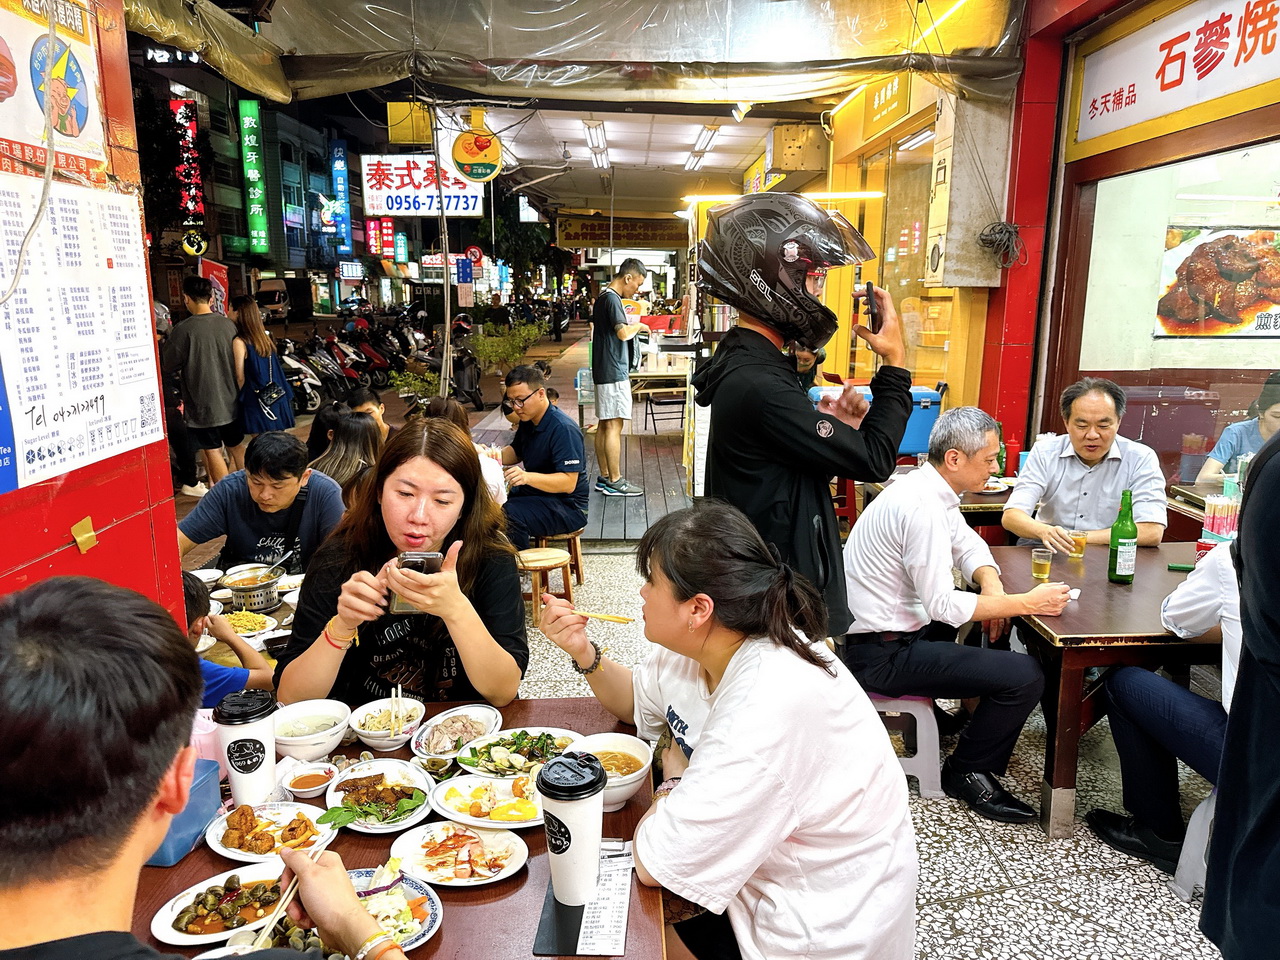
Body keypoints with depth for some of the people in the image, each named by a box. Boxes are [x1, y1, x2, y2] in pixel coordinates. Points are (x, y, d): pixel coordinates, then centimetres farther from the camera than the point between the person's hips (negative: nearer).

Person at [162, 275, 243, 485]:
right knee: (237, 447, 17)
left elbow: (169, 366, -8)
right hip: (231, 401, 5)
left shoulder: (184, 329, -17)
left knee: (213, 452, 4)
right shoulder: (228, 324, -2)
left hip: (203, 403, -5)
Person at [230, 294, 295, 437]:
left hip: (257, 403, -7)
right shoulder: (264, 336, 8)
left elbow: (240, 377, -11)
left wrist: (240, 397, 2)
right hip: (277, 400, 7)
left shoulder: (239, 342, -12)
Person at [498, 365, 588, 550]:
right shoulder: (528, 420, 6)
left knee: (509, 516, -31)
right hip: (534, 493, 9)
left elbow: (569, 483, -28)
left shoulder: (563, 429, -23)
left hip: (568, 507, -9)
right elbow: (515, 452, 23)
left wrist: (527, 477, -42)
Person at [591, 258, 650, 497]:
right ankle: (615, 482, -3)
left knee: (604, 425, 11)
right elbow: (623, 333, -26)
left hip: (603, 370, 10)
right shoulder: (612, 298, -15)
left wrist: (632, 326, 17)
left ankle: (604, 478, 17)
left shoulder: (602, 297, 16)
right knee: (613, 426, -7)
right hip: (614, 372, -10)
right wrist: (639, 325, -6)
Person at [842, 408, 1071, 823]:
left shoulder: (930, 489, 5)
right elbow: (942, 605, -24)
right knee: (1024, 676, -14)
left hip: (896, 627, 10)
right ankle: (967, 772, 7)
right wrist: (1026, 602, -17)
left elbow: (969, 544, 16)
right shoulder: (922, 506, -25)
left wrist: (992, 585, -4)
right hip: (883, 653, -10)